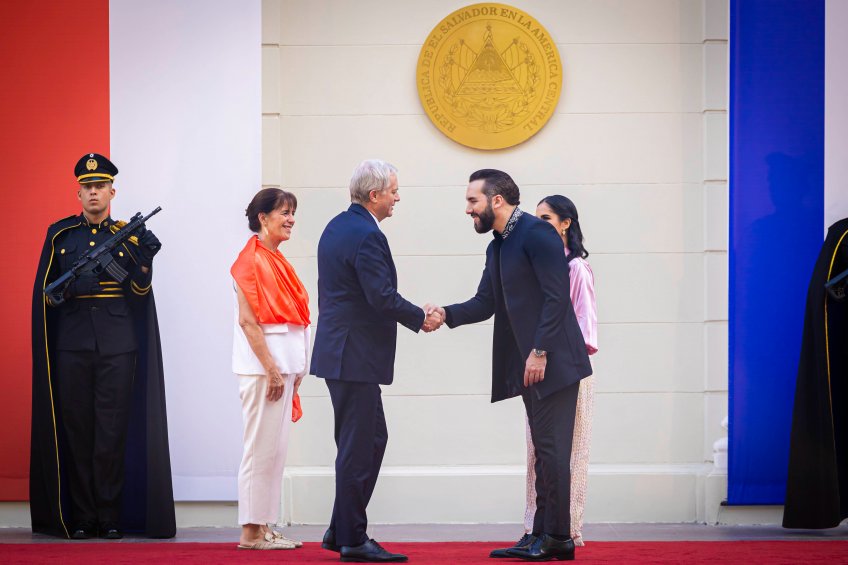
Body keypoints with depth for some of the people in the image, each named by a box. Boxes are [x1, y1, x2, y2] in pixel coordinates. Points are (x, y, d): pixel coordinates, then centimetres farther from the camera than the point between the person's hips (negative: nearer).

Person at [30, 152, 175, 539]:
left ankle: (111, 517, 2)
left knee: (113, 431, -3)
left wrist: (144, 259, -17)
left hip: (118, 345, -1)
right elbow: (44, 291, 9)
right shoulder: (59, 234, 9)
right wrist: (69, 286, -12)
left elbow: (140, 291, 1)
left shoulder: (129, 235, 8)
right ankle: (81, 518, 6)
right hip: (72, 344, 1)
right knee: (77, 429, 1)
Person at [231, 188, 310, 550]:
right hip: (263, 364, -9)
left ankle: (265, 528, 14)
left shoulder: (276, 261, 16)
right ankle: (252, 531, -2)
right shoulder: (251, 260, -11)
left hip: (283, 363, 9)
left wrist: (294, 370, 15)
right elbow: (247, 320, -16)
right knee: (262, 448, -6)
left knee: (276, 449, 10)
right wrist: (271, 369, -19)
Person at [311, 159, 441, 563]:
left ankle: (341, 531, 19)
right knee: (358, 447, -4)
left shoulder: (337, 227, 14)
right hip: (355, 356, -10)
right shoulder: (366, 236, -17)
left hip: (338, 348, 10)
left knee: (372, 439, 15)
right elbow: (383, 297, -22)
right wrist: (421, 319, -8)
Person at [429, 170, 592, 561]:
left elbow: (557, 296, -18)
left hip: (553, 361, -10)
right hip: (529, 366, 10)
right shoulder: (497, 248, 17)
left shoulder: (537, 234, -12)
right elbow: (484, 304, 13)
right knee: (544, 449, 11)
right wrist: (446, 314, -5)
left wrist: (541, 352, -21)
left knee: (552, 447, -7)